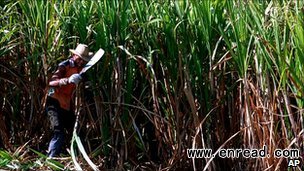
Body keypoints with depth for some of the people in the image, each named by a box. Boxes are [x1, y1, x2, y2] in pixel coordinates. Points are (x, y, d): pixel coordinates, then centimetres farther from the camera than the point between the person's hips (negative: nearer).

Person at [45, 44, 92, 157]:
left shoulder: (79, 68, 8)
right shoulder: (64, 66, -13)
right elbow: (51, 83, -28)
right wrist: (68, 80, -43)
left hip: (67, 105, 8)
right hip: (55, 104, -8)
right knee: (59, 133, -19)